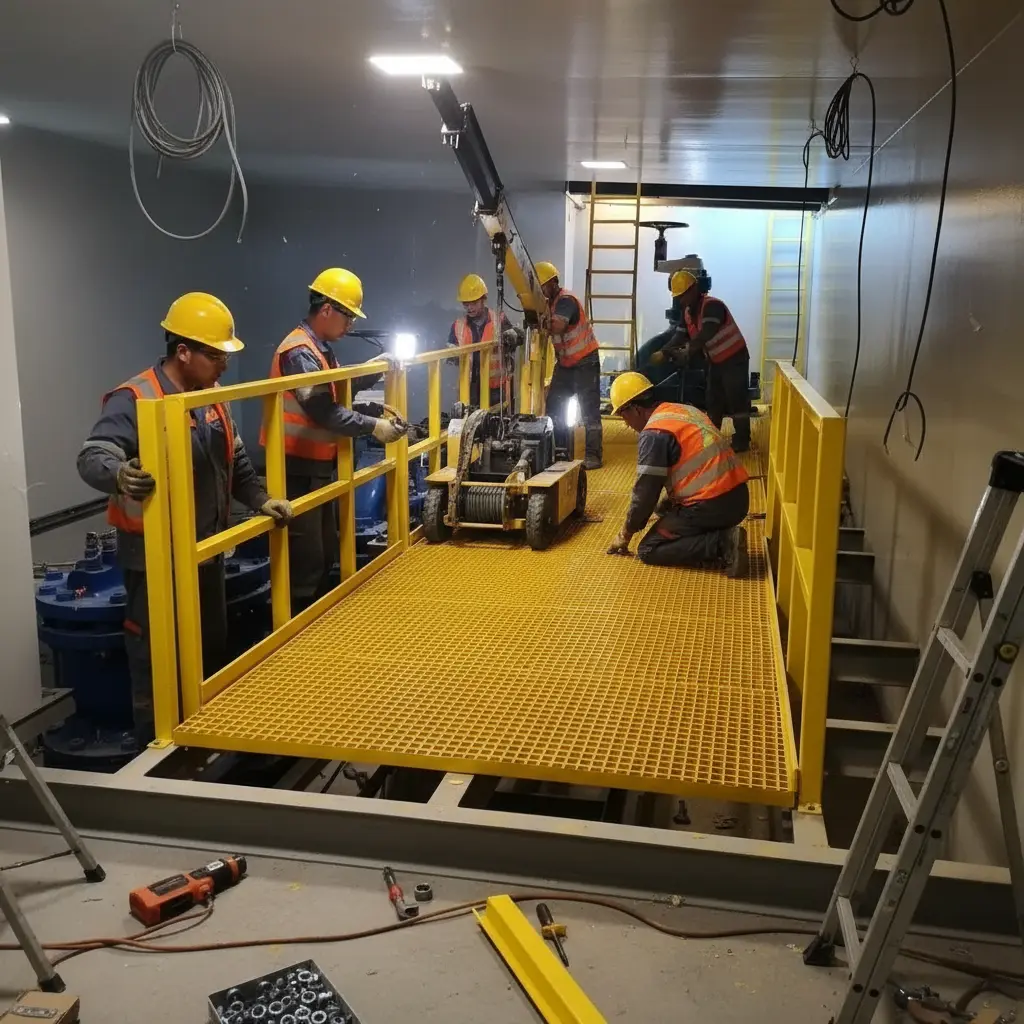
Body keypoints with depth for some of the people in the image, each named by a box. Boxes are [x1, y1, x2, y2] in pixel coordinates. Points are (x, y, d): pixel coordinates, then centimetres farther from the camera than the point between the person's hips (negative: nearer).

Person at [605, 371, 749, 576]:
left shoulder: (654, 433, -11)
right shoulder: (685, 410, 15)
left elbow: (645, 491, -8)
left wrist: (626, 533, 5)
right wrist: (666, 505, 28)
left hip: (710, 506, -9)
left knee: (648, 550, 2)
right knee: (666, 511, 29)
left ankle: (722, 545, -12)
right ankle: (723, 537, 9)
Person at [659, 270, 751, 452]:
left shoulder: (712, 305, -25)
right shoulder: (688, 312, 2)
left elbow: (706, 335, -37)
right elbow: (680, 336, -3)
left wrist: (687, 352, -42)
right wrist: (664, 351, -20)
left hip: (734, 359, -8)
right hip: (716, 360, 9)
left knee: (737, 400, -5)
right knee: (713, 402, 12)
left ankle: (741, 441, 3)